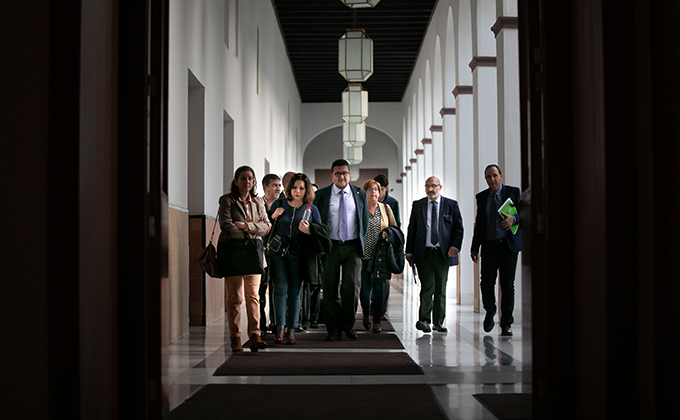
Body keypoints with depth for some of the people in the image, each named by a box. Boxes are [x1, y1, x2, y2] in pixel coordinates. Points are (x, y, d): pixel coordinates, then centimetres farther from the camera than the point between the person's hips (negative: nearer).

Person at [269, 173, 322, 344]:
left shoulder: (312, 209, 6)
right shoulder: (279, 204, 8)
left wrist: (308, 230, -12)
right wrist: (273, 217, -5)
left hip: (297, 254, 0)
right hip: (277, 252, 0)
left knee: (294, 291, 1)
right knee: (281, 288, -10)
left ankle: (291, 329, 8)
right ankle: (280, 327, -10)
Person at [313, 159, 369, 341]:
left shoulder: (360, 194, 10)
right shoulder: (321, 194, 5)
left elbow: (365, 219, 16)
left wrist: (360, 241, 11)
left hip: (352, 247, 1)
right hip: (330, 246, -1)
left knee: (352, 287, -3)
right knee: (330, 289, 0)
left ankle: (348, 326, 13)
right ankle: (333, 328, 9)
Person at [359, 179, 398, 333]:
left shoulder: (385, 209, 9)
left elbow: (395, 228, 15)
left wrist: (388, 233, -7)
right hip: (363, 255, -1)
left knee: (378, 288, -2)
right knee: (364, 288, 1)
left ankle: (376, 321, 7)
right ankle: (366, 314, 29)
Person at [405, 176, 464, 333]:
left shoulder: (451, 205, 7)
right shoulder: (418, 205, 10)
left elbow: (458, 228, 6)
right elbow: (411, 229, 10)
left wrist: (455, 246, -10)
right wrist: (409, 252, 5)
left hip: (444, 253, 1)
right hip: (423, 253, 0)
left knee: (441, 288, 5)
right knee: (427, 286, -9)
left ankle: (439, 322, 12)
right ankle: (424, 320, -5)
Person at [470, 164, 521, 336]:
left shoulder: (513, 192, 4)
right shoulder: (481, 197, 12)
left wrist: (514, 219, -20)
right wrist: (474, 247, 11)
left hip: (508, 245, -2)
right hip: (489, 246, 2)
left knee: (507, 285, -1)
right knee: (486, 283, -5)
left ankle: (506, 324, 7)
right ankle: (490, 312, 23)